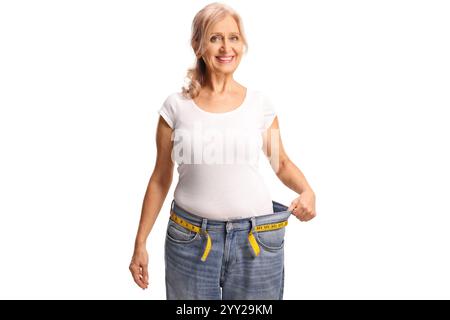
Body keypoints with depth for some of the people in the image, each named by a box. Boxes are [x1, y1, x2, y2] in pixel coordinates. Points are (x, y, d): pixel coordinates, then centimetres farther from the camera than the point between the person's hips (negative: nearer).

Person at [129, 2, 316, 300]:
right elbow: (160, 179, 4)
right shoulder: (176, 106, -1)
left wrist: (307, 191, -10)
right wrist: (140, 243, 5)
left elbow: (281, 161, 11)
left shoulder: (260, 103, 0)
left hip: (256, 239, 1)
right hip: (189, 239, 0)